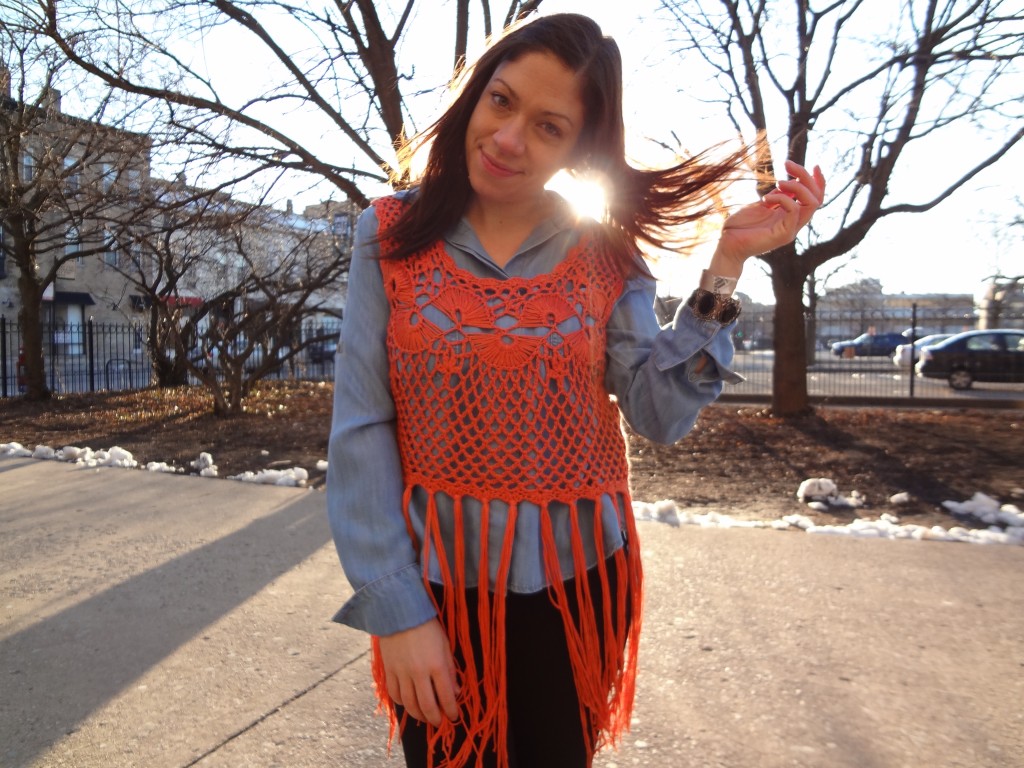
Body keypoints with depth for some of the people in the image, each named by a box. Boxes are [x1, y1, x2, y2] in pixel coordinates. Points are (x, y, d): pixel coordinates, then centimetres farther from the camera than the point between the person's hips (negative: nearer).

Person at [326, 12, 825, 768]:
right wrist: (395, 609, -11)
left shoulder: (605, 251, -3)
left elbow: (660, 413, -13)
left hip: (575, 583, 1)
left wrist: (725, 265, -18)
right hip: (437, 585, 0)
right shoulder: (392, 234, -6)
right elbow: (362, 431, -9)